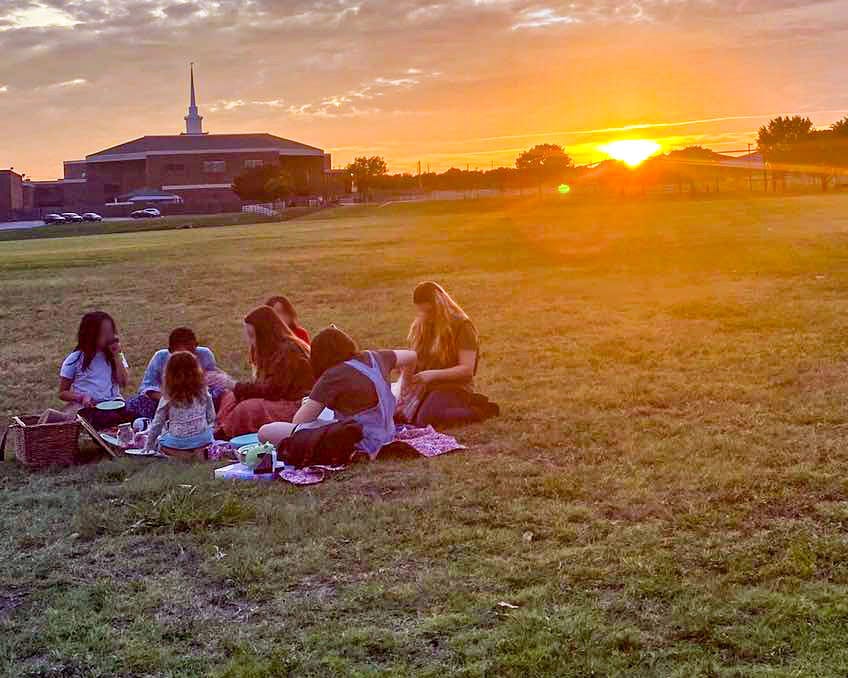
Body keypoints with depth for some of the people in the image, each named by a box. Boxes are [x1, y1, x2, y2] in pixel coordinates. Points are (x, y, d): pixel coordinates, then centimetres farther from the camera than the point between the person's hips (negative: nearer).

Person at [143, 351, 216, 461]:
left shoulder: (167, 399, -4)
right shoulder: (203, 393, 1)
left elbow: (157, 424, 4)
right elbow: (211, 419, 8)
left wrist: (148, 447, 16)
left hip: (175, 447, -2)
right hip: (203, 442, 2)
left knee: (159, 440, 22)